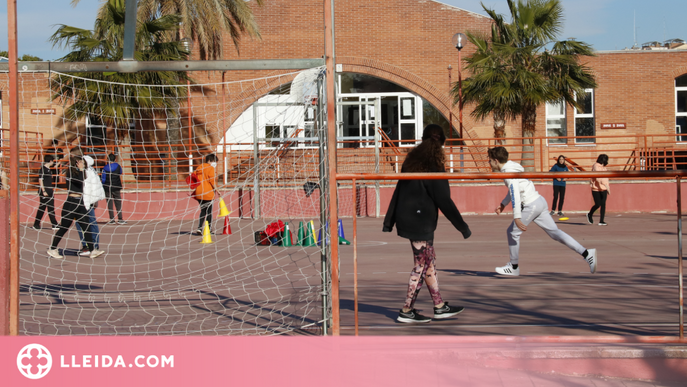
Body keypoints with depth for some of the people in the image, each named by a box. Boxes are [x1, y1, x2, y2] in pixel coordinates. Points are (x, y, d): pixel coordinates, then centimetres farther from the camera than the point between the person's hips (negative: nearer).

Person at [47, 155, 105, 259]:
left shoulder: (78, 172, 14)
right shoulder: (70, 172, -11)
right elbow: (80, 180, -23)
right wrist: (81, 169, -13)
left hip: (80, 203, 8)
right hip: (71, 203, -8)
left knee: (86, 227, 1)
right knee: (64, 227, 0)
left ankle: (92, 250, -1)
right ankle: (52, 249, 12)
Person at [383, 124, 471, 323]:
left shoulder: (411, 161, 10)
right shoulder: (433, 167, -14)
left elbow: (398, 192, 14)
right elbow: (444, 201, -14)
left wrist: (389, 221, 19)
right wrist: (463, 227, -8)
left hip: (406, 219, 8)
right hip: (420, 223, -8)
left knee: (430, 263, 15)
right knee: (422, 266, 0)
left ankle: (440, 307, 22)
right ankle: (406, 311, 4)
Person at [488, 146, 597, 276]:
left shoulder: (509, 173, -16)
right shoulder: (511, 167, 15)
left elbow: (515, 194, -26)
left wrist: (517, 218, -30)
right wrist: (503, 203, 33)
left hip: (531, 206, -9)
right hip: (540, 201, 9)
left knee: (513, 232, 4)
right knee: (555, 232, 7)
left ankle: (514, 267, 16)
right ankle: (587, 254, 0)